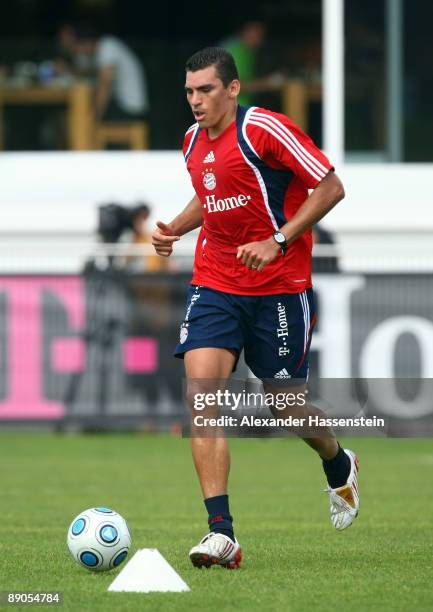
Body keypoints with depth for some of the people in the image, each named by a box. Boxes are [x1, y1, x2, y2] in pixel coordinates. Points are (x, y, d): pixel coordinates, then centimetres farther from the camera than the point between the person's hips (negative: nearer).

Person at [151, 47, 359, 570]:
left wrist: (276, 242, -21)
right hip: (215, 285, 5)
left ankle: (340, 467, 41)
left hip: (279, 287, -5)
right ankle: (221, 532, -18)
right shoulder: (194, 140, 8)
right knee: (201, 392, -15)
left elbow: (330, 188, -14)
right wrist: (176, 228, 7)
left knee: (285, 404, 5)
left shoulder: (264, 129, -14)